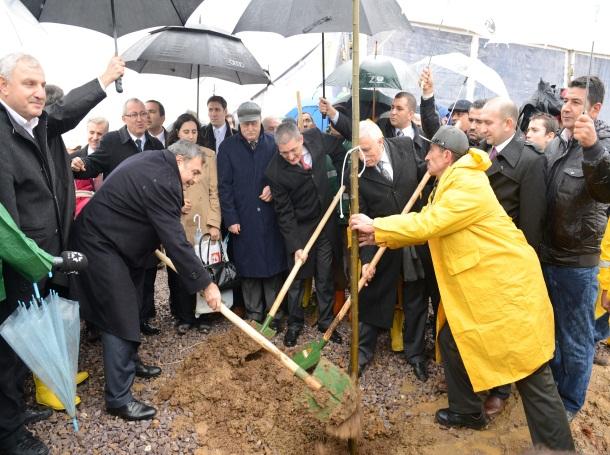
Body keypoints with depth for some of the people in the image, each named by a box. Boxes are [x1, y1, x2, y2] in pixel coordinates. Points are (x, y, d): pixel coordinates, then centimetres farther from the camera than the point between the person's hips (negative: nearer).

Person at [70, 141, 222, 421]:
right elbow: (175, 240, -28)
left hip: (108, 238, 11)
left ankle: (129, 361, 38)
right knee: (120, 316, -8)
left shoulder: (151, 161, 6)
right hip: (100, 243, -11)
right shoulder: (161, 180, -26)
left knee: (130, 306, 20)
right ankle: (118, 398, 1)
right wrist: (206, 284, -24)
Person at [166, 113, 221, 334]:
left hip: (203, 223, 0)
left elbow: (214, 191, 2)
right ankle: (184, 317, 18)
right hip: (177, 223, 0)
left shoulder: (209, 155, 5)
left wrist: (214, 223, -4)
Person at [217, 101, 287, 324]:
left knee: (274, 264, 6)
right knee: (248, 267, 7)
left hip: (270, 216, 1)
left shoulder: (273, 143, 3)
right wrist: (230, 218, -6)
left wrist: (273, 187, -10)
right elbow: (224, 186, -1)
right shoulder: (228, 147, 0)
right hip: (243, 218, -1)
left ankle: (274, 314, 20)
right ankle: (253, 314, 21)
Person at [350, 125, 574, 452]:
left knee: (532, 378, -3)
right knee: (451, 338, 16)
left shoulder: (469, 185, -19)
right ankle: (468, 410, 35)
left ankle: (557, 446, 10)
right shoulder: (451, 185, 14)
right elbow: (428, 225, 15)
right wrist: (382, 235, 11)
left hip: (506, 285, -10)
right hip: (474, 285, 10)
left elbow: (427, 223, -24)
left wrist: (376, 226, -15)